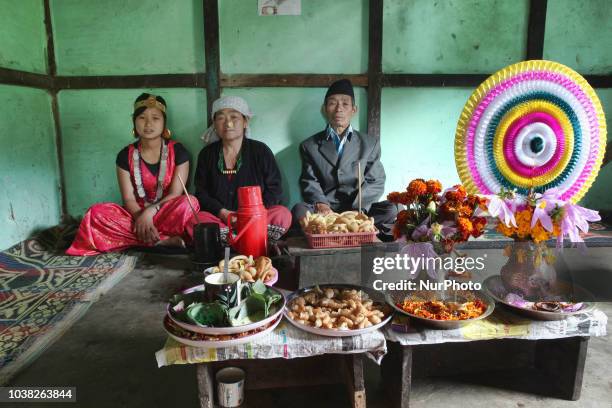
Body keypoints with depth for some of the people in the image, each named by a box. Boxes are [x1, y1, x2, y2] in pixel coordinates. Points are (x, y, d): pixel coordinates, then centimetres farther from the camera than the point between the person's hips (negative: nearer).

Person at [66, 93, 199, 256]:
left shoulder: (177, 151, -3)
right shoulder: (125, 155, 2)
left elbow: (176, 194, -9)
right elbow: (128, 199, -3)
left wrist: (149, 212, -23)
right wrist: (141, 218, -24)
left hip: (168, 215, -3)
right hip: (138, 214, 3)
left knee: (189, 203, -33)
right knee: (98, 212, -25)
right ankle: (162, 240, -30)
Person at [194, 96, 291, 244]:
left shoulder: (261, 151, 5)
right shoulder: (206, 154, 11)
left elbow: (274, 189, 1)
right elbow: (201, 193, 5)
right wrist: (223, 213, -12)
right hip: (218, 217, 1)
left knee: (282, 215, -30)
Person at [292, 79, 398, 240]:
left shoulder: (370, 143, 11)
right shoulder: (310, 146, 11)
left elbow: (375, 183, 4)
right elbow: (309, 183, 3)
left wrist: (354, 211, -13)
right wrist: (321, 205, -19)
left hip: (358, 210, 1)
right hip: (324, 211, 0)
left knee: (390, 210, -27)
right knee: (299, 210, -30)